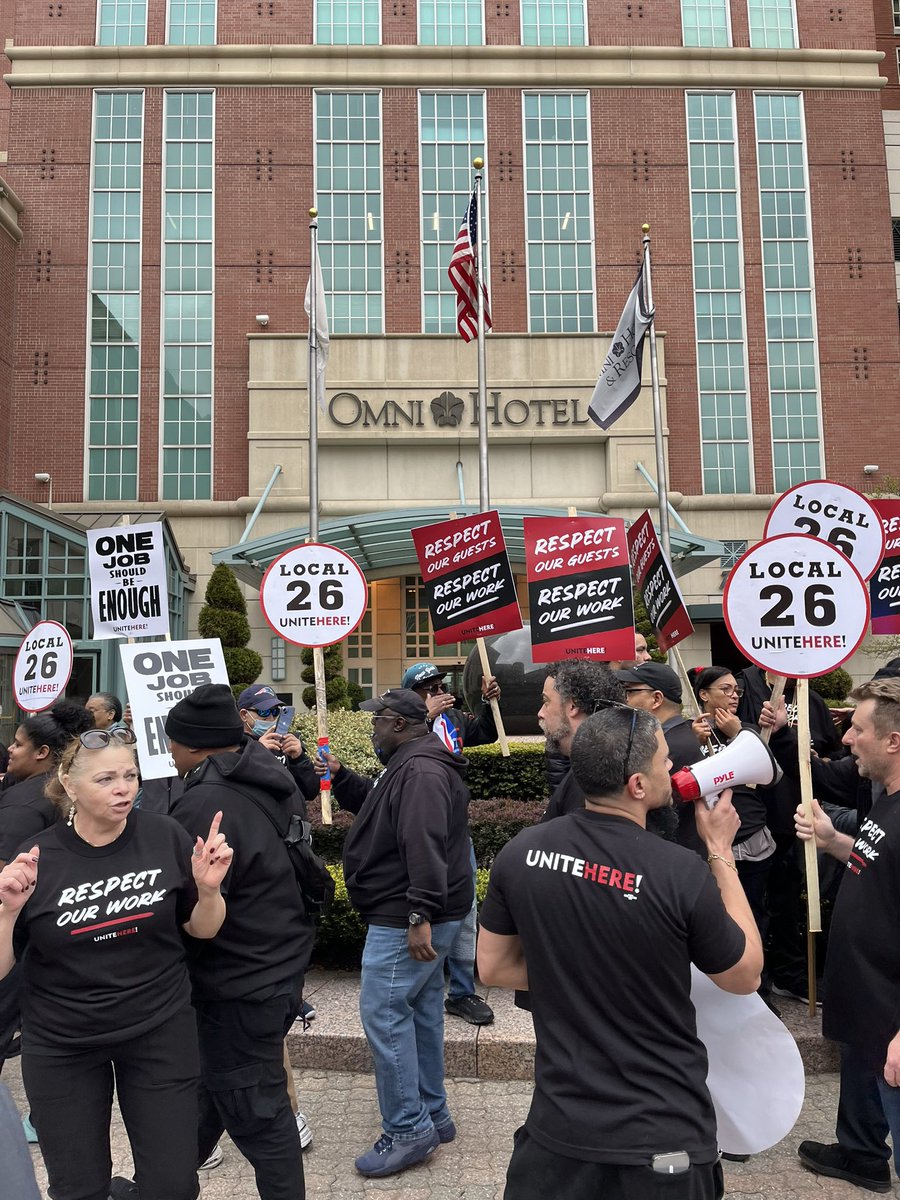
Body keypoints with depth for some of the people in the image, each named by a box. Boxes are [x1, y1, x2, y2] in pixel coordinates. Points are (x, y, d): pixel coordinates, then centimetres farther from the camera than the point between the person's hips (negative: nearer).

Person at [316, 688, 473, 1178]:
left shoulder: (420, 772, -21)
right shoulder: (410, 765, 14)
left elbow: (424, 847, -29)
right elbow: (379, 807, 28)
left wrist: (419, 917, -31)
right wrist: (341, 778, 14)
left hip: (405, 920, -11)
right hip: (419, 916, 11)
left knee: (382, 1011, -6)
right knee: (420, 1009, 16)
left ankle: (408, 1130, 3)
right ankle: (432, 1115, 26)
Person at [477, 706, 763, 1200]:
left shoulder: (521, 852, -11)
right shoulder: (682, 873, -23)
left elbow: (494, 968, 3)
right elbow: (745, 976, -4)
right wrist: (721, 850, 0)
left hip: (559, 1124, 3)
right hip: (663, 1139, -2)